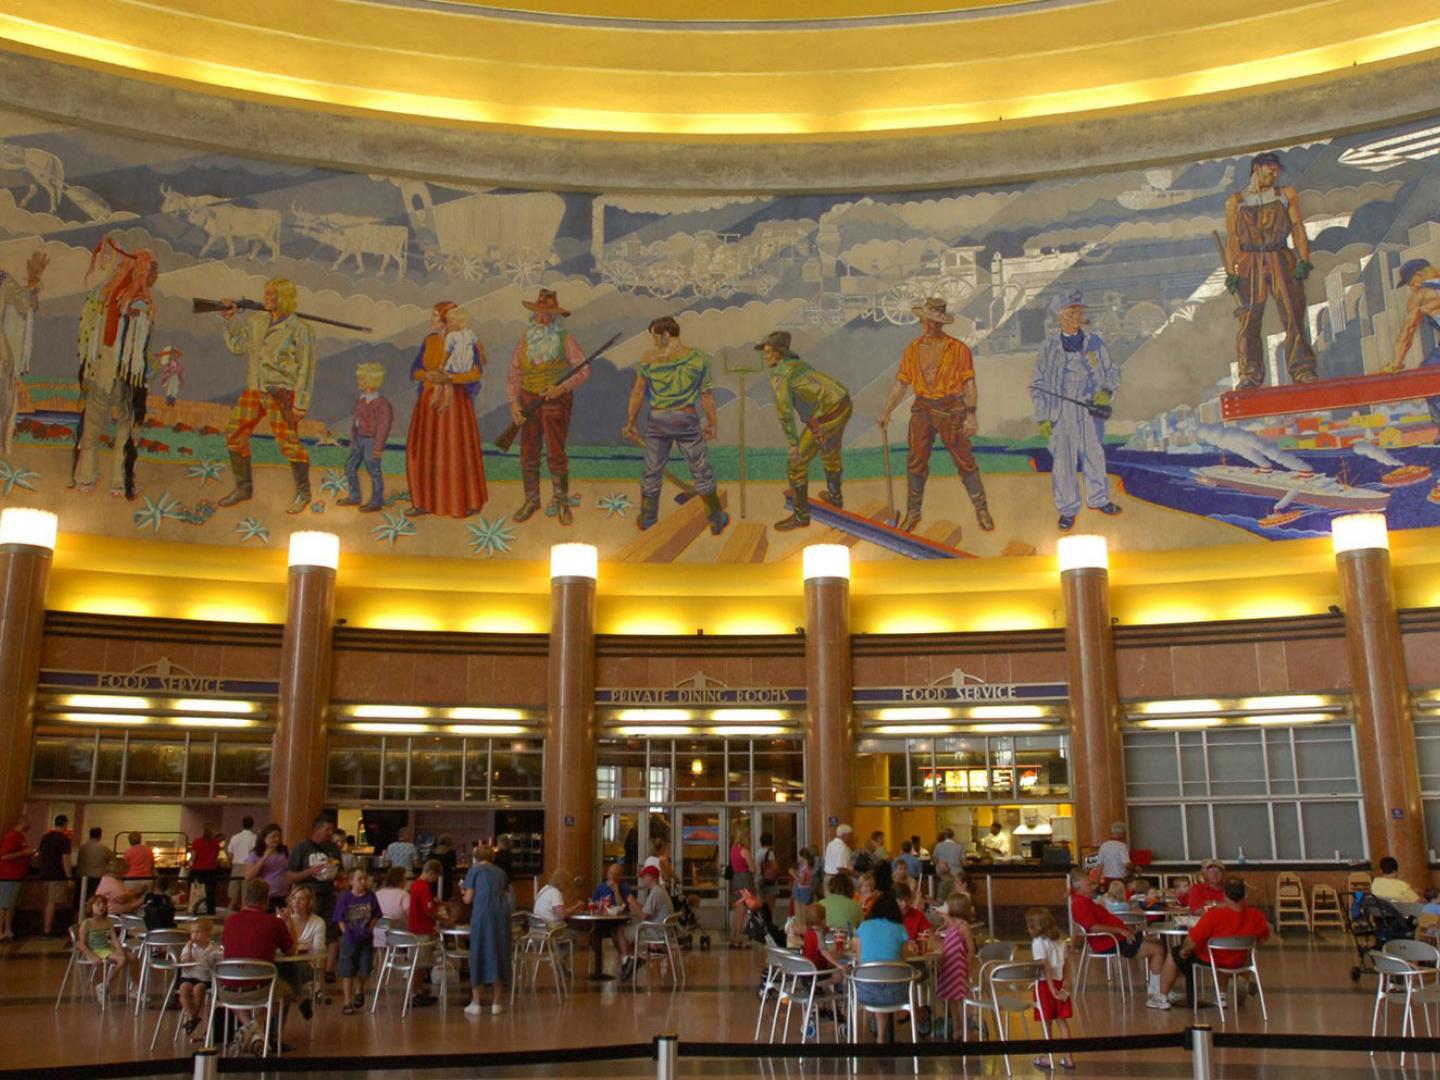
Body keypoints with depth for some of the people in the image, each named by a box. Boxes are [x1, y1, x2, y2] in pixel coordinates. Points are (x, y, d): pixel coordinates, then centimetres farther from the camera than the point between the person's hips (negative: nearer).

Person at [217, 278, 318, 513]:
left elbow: (306, 369, -11)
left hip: (281, 393, -7)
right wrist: (230, 318, 2)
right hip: (255, 390, 7)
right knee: (235, 436, 8)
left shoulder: (300, 330, -11)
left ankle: (303, 494, 8)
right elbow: (238, 345, 15)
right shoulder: (258, 320, 7)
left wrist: (301, 403, -15)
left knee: (288, 442, -7)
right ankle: (243, 488, 22)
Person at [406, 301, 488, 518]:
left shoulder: (464, 341, -11)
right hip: (429, 400, 6)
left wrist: (449, 378, -27)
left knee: (458, 450, 0)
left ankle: (470, 501, 13)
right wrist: (428, 376, -17)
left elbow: (477, 373, -17)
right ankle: (426, 501, 14)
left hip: (455, 401, -6)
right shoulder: (428, 340, 6)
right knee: (425, 451, 5)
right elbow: (414, 371, 5)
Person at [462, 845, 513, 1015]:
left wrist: (464, 895, 26)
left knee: (479, 954, 4)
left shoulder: (475, 870, 8)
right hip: (502, 913, 3)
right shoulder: (500, 872, 20)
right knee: (500, 954, 9)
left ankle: (476, 1003, 6)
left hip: (482, 913, -3)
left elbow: (468, 899, 5)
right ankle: (496, 1002, 11)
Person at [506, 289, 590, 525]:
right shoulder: (525, 339, 3)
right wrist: (513, 402, -8)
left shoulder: (565, 338, -8)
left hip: (557, 401, -3)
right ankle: (531, 501, 18)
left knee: (556, 454, -2)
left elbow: (583, 370, -11)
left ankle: (562, 502, 12)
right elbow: (514, 372, 3)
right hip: (530, 401, 4)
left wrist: (561, 388, -24)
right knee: (528, 454, 6)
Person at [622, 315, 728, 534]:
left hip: (658, 420, 0)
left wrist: (631, 423, 6)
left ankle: (647, 521, 26)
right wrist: (711, 423, 11)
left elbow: (638, 393, -4)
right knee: (701, 473, 11)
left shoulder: (649, 357, -6)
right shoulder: (697, 357, -3)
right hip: (687, 422, 0)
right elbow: (707, 394, 0)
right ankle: (717, 521, 21)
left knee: (652, 473, 15)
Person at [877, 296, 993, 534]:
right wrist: (887, 412, -2)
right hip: (922, 410, 3)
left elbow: (969, 384, -5)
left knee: (965, 461, 2)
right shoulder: (912, 349, 6)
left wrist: (972, 415, -14)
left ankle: (981, 510, 14)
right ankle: (913, 512, 19)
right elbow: (902, 384, 7)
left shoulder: (958, 349, -3)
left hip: (951, 410, -3)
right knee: (916, 463, 6)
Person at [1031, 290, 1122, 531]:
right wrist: (1042, 418, -5)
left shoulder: (1095, 343, 3)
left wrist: (1107, 392, -9)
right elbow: (1038, 385, 0)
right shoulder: (1049, 346, -2)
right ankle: (1068, 509, 13)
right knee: (1062, 460, 0)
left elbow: (1112, 371, 13)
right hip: (1061, 413, -2)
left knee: (1094, 455, 15)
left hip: (1091, 409, 3)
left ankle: (1097, 498, 35)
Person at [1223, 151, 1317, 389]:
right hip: (1250, 264, -1)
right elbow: (1231, 239, 8)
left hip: (1281, 261, 1)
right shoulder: (1235, 202, 12)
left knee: (1293, 314, -8)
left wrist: (1304, 260, -5)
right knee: (1249, 320, -7)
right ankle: (1250, 375, -5)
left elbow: (1298, 229, 8)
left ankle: (1302, 370, -8)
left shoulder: (1286, 195, 15)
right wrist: (1230, 273, -3)